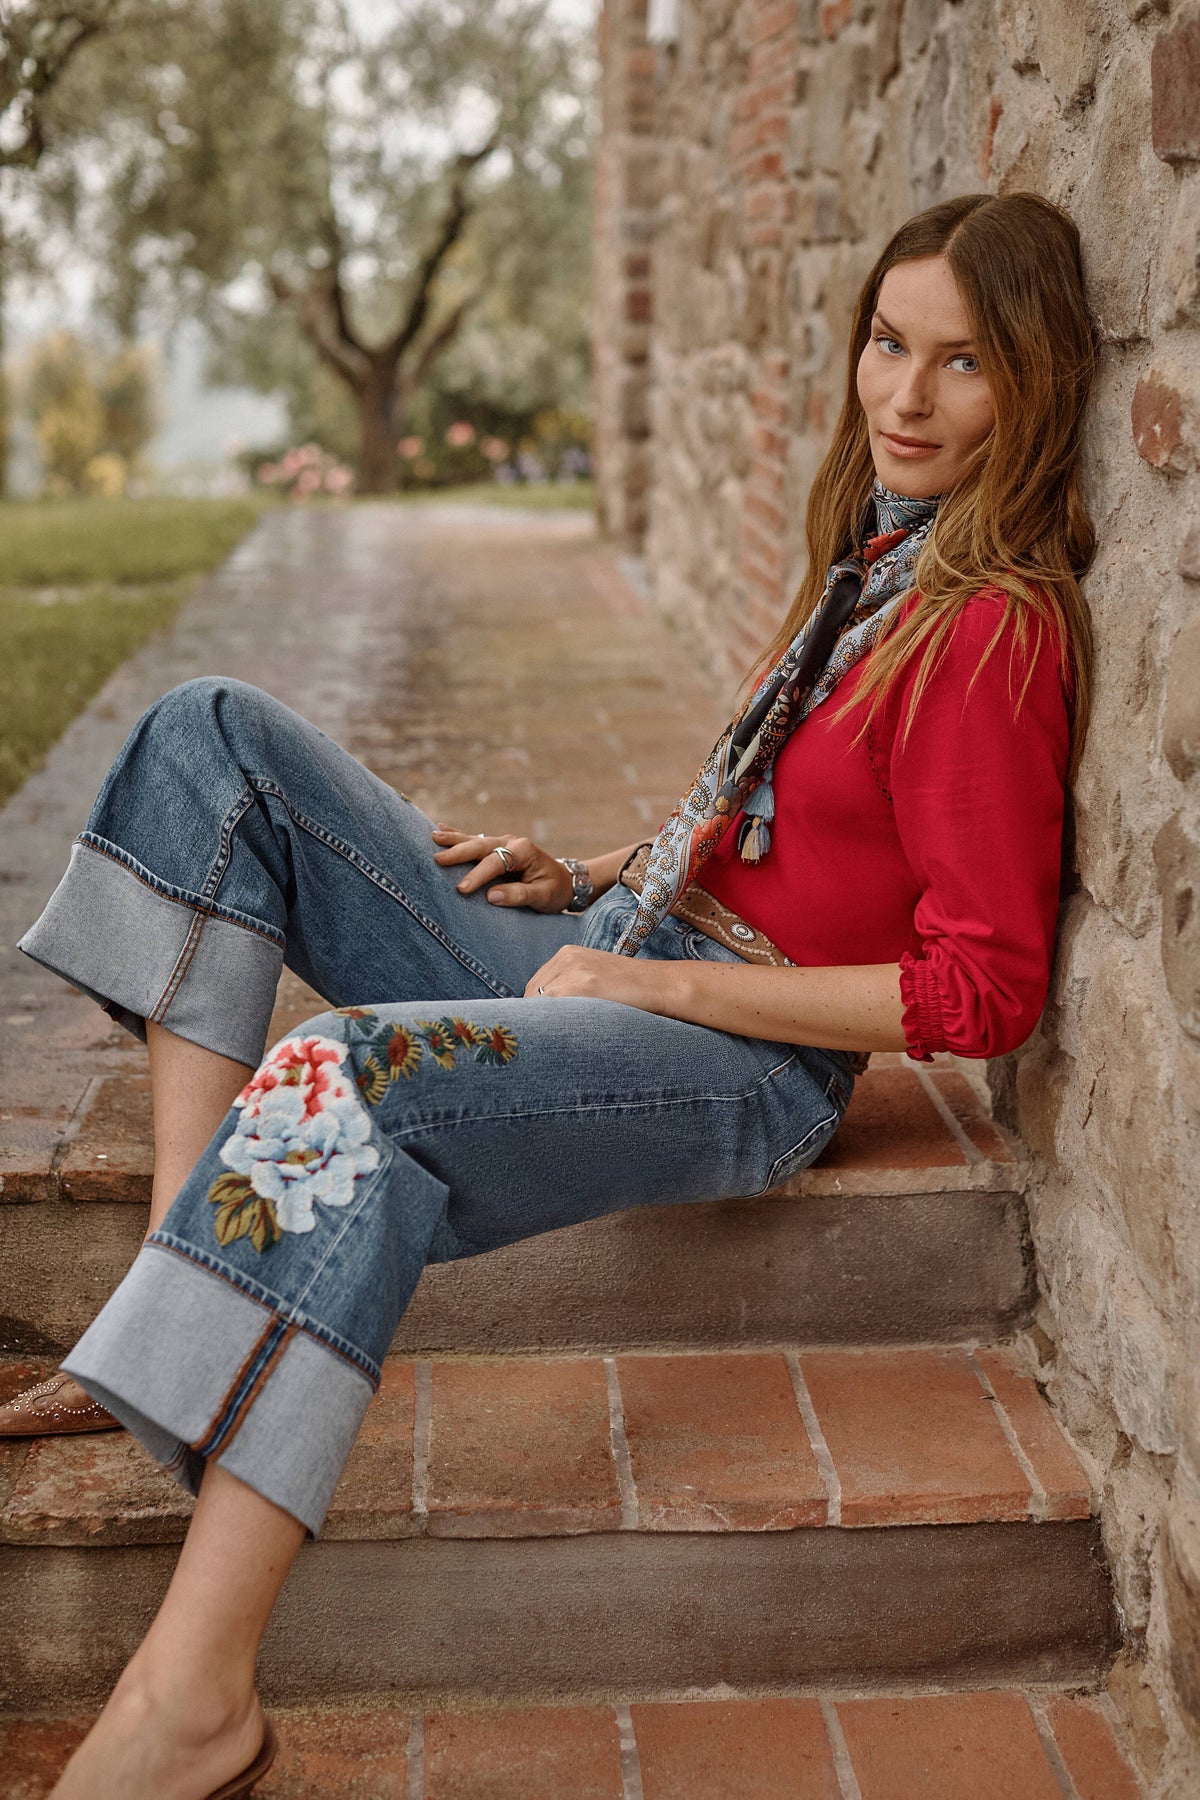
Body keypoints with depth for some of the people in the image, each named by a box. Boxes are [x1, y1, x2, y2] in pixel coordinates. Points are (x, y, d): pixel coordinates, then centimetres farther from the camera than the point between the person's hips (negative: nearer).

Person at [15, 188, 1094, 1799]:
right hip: (604, 966, 9)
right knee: (214, 738, 0)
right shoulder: (875, 553, 13)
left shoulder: (1000, 627, -12)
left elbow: (985, 992, -16)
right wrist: (589, 881, 7)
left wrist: (656, 981, -15)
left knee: (354, 1079, -38)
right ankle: (183, 1276, -12)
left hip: (745, 1059, -9)